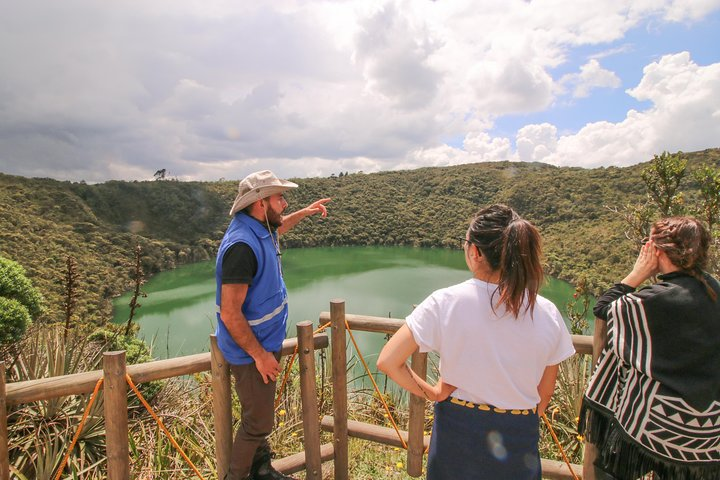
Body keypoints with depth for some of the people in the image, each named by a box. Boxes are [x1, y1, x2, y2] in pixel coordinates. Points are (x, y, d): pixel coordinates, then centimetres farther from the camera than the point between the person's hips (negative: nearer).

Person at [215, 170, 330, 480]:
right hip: (252, 350, -10)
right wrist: (260, 355, -21)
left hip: (265, 341, 10)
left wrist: (305, 213, 28)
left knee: (261, 415, 23)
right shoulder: (242, 245, -29)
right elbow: (230, 314, -28)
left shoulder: (259, 227, 1)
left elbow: (277, 228, 30)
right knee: (258, 422, 7)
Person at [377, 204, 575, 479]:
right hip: (519, 438, 1)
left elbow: (387, 362, -20)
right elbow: (544, 397, -1)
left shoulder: (445, 303, -20)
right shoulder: (547, 314, -13)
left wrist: (431, 393, -5)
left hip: (458, 429, -1)